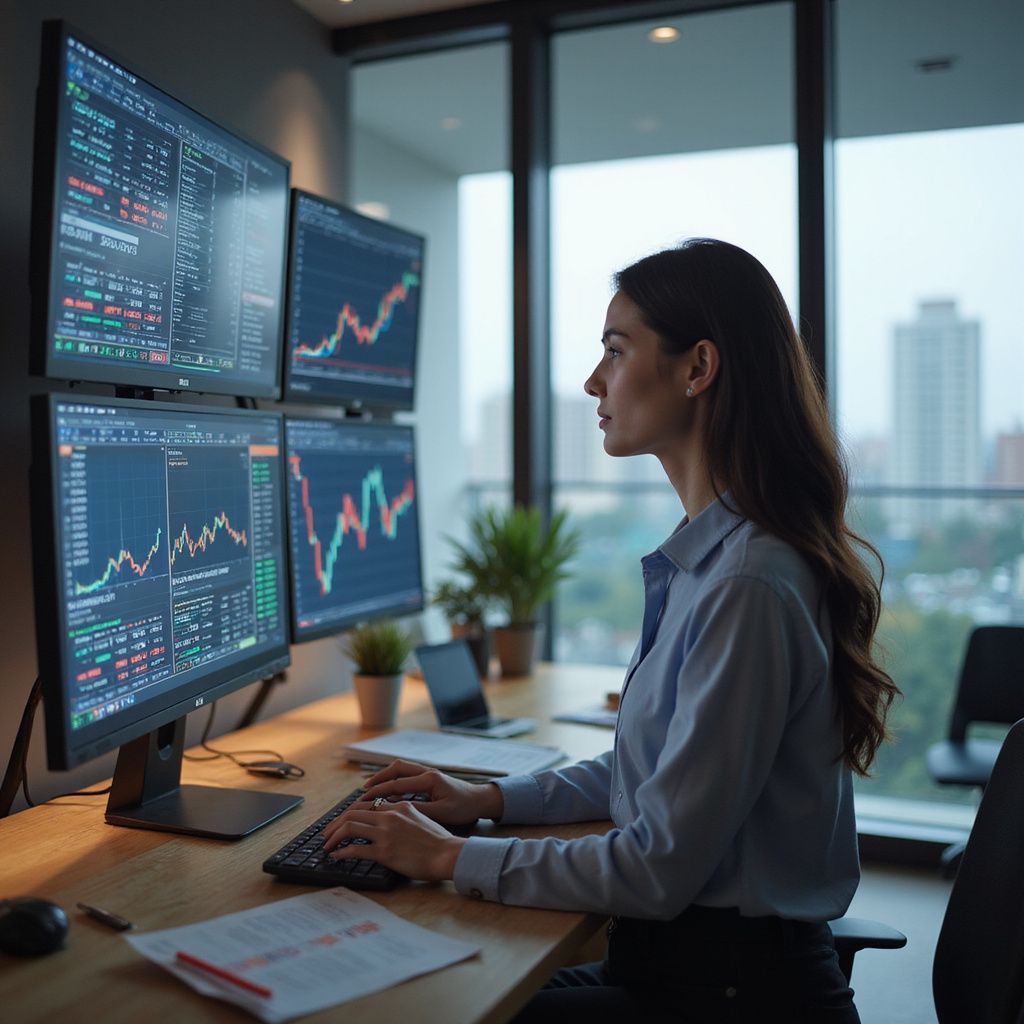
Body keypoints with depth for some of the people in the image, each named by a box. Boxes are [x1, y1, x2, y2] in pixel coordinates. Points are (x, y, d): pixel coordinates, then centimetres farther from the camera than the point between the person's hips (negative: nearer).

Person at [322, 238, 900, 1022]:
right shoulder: (711, 556, 7)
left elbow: (662, 869, -23)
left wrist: (452, 857, -14)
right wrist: (490, 800, 10)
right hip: (680, 955, 8)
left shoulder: (746, 587, -26)